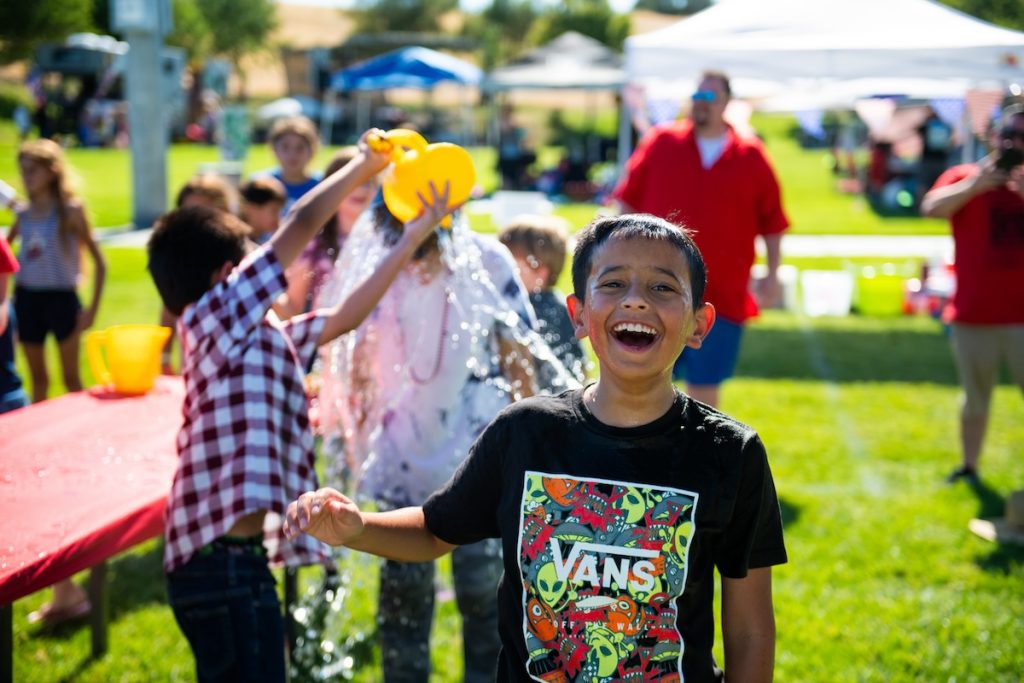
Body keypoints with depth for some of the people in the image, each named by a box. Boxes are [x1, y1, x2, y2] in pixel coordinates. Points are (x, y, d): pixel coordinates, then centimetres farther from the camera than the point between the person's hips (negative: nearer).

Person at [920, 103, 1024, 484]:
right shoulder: (964, 177, 3)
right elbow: (932, 208, -15)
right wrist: (976, 184, -22)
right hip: (973, 314, 0)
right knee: (975, 398, 13)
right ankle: (969, 466, 28)